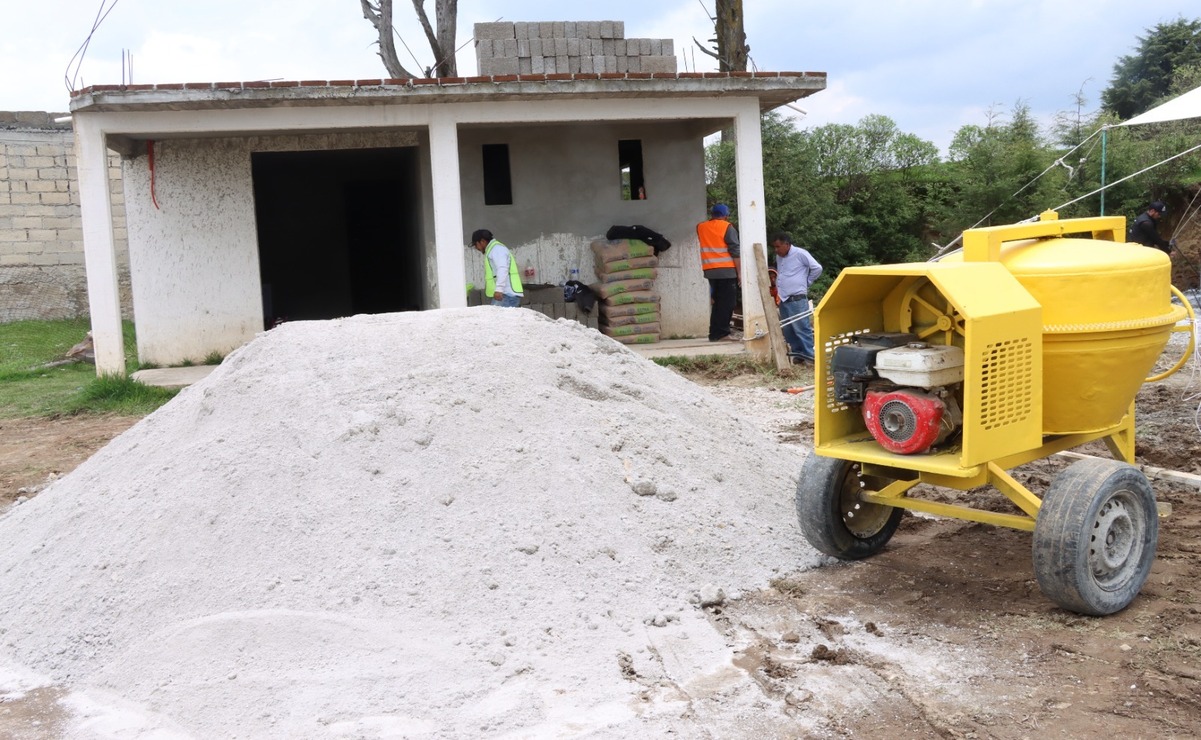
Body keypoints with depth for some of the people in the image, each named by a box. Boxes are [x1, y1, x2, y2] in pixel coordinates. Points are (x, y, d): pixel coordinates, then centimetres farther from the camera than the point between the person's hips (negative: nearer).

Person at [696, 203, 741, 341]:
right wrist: (739, 272, -8)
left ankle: (715, 333, 13)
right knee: (727, 303, -2)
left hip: (710, 271, 6)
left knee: (717, 303, 14)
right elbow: (735, 252, -10)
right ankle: (722, 333, -6)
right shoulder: (727, 227, -5)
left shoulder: (701, 227, 10)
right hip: (727, 271, -6)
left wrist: (711, 219, 28)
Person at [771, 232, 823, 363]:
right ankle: (797, 352, 17)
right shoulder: (779, 257, 16)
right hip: (783, 300, 8)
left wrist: (807, 281, 1)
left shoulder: (800, 254, -8)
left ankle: (809, 354, -5)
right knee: (787, 329, 8)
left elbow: (817, 268, -8)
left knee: (801, 328, -9)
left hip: (797, 299, -8)